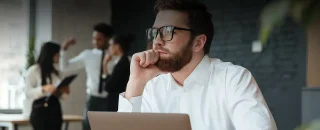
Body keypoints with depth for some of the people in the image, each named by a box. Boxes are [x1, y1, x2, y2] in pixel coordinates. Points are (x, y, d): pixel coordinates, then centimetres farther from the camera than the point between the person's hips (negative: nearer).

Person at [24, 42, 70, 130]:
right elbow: (28, 93, -10)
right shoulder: (33, 71, -4)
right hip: (40, 111, -6)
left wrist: (64, 91, 0)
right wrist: (43, 89, -24)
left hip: (55, 109, 6)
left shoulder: (57, 72, 15)